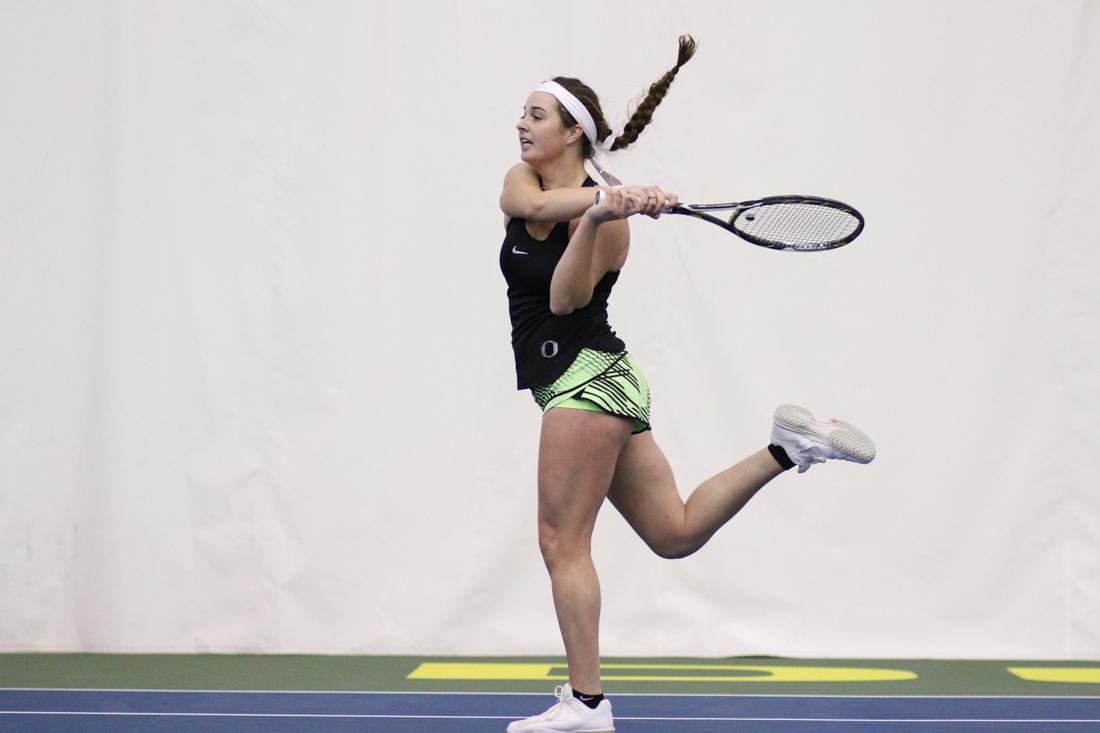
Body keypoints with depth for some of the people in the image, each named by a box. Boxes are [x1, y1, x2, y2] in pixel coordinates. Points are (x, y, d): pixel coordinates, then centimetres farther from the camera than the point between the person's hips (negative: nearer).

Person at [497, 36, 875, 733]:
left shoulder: (607, 212, -9)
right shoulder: (523, 181, 10)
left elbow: (566, 298, -22)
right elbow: (531, 204, -15)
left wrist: (596, 218, -34)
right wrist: (604, 192, -30)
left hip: (586, 376, -8)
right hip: (588, 386, 8)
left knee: (562, 543, -7)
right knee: (676, 532, 9)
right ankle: (788, 446, 13)